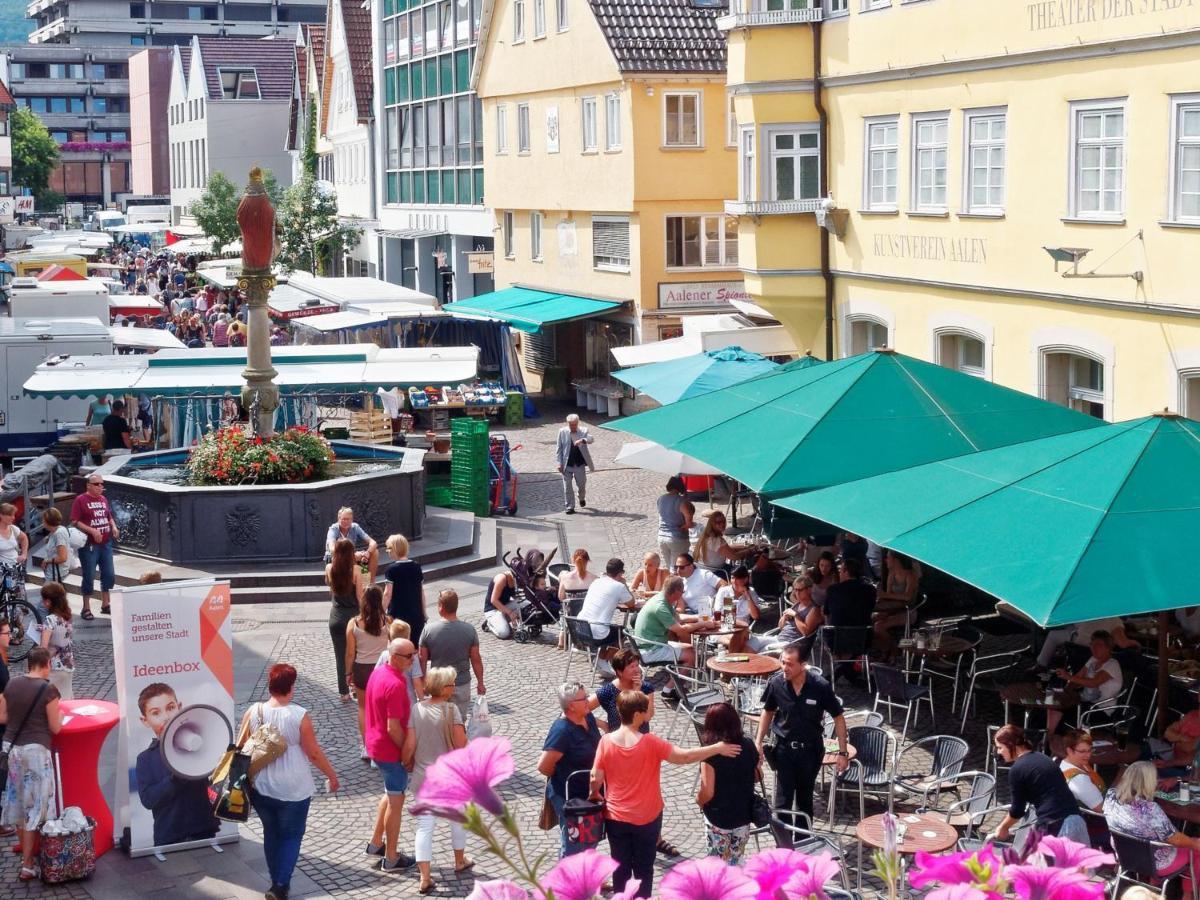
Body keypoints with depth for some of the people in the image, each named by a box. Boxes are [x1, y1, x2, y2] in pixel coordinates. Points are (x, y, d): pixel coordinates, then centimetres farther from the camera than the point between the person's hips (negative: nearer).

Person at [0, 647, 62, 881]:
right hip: (36, 750, -6)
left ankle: (26, 853, 30)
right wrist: (58, 715, 11)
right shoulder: (48, 689, -13)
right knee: (34, 806, 1)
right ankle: (28, 865, 0)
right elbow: (55, 728, -9)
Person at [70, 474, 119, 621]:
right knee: (89, 577, -1)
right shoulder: (80, 500, -8)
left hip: (106, 544, 6)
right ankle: (86, 609, 10)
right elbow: (74, 522, -12)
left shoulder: (104, 499, 12)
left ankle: (105, 605, 23)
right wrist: (92, 530, -21)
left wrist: (114, 527, 3)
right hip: (89, 546, -6)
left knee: (109, 575, 9)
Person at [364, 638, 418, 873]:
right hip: (391, 750, -9)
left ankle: (376, 843, 35)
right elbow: (393, 728, -26)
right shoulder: (395, 685, -28)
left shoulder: (378, 673, 2)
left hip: (376, 745, 9)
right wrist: (407, 750, -12)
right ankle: (391, 859, 16)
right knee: (396, 801, 5)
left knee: (391, 793, 26)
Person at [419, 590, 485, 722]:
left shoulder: (429, 630, -12)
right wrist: (480, 683, 8)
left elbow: (423, 660, -5)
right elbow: (476, 660, -5)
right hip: (462, 684, 0)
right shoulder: (469, 629, -12)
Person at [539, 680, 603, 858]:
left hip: (588, 792, 8)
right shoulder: (562, 731, -27)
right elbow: (544, 766, -28)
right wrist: (562, 777, -9)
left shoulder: (588, 718, -3)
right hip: (568, 796, -8)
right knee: (573, 845, 5)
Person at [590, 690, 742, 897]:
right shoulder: (650, 743, -20)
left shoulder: (606, 742, -13)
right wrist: (717, 748, -8)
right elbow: (684, 757, -18)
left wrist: (595, 796, 11)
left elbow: (596, 779, -10)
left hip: (616, 817, 2)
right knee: (643, 868, 15)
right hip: (647, 818, -2)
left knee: (621, 867, 16)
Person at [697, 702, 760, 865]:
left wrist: (698, 800, -3)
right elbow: (758, 776, 8)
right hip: (743, 815, 4)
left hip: (718, 819, -4)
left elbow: (707, 792, -24)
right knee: (736, 863, 19)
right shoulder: (748, 745, -7)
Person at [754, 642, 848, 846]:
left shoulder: (821, 687, -19)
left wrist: (843, 752, -7)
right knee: (783, 801, -4)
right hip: (784, 748, 0)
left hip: (810, 749, 0)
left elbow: (838, 717, -7)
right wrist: (758, 741, 2)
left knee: (804, 800, 16)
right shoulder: (776, 683, -14)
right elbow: (768, 712, 5)